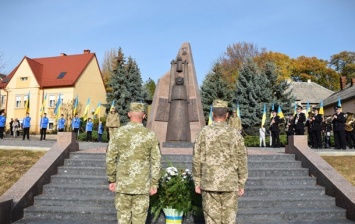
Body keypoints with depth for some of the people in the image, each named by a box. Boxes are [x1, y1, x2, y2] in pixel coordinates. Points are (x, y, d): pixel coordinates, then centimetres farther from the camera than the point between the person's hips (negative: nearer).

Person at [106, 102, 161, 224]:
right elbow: (156, 162, -4)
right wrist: (154, 184, 4)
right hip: (142, 185, 0)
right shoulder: (150, 135, -7)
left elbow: (110, 159, -2)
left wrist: (111, 180, 8)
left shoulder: (118, 133, -6)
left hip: (122, 184, 1)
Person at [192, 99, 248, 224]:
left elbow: (197, 159, -3)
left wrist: (197, 182, 7)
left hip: (209, 183, 0)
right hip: (230, 183, 0)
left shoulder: (204, 132, -4)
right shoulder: (235, 134, -4)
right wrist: (241, 184, 8)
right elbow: (242, 161, -2)